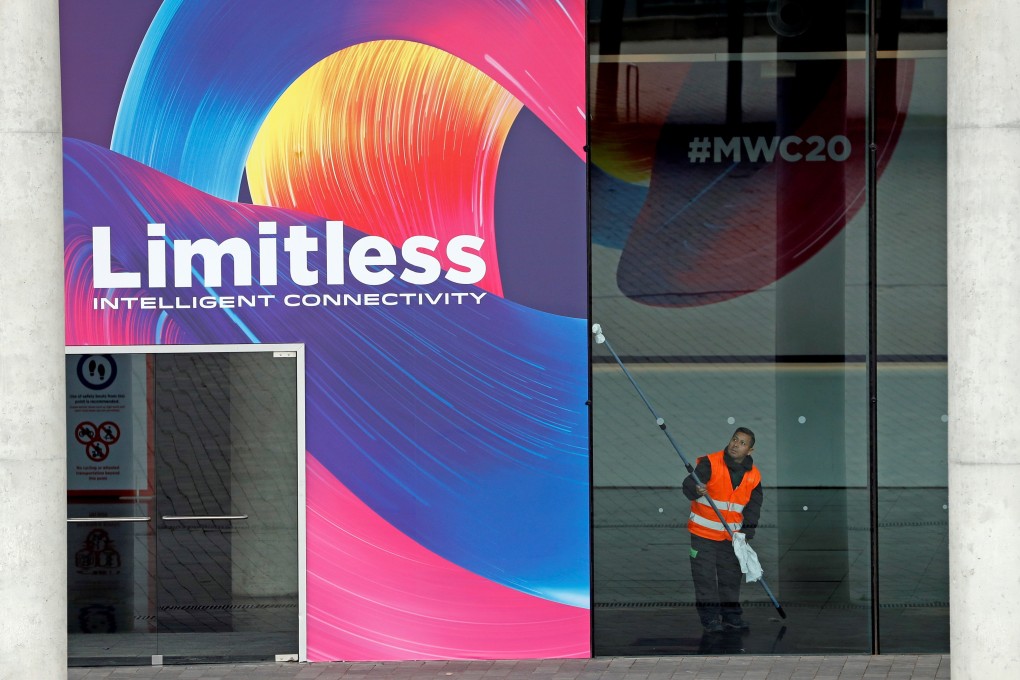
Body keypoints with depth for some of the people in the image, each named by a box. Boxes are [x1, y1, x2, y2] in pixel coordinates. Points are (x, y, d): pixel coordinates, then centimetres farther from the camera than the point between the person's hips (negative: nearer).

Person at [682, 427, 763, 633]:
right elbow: (689, 484, -26)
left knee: (731, 577, 11)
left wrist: (745, 534, -7)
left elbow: (753, 508, 3)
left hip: (732, 536, 4)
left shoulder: (753, 475, -2)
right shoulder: (710, 463, -15)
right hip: (704, 531, -4)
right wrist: (696, 490, -50)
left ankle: (731, 616, 22)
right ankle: (710, 618, 5)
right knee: (705, 577, -3)